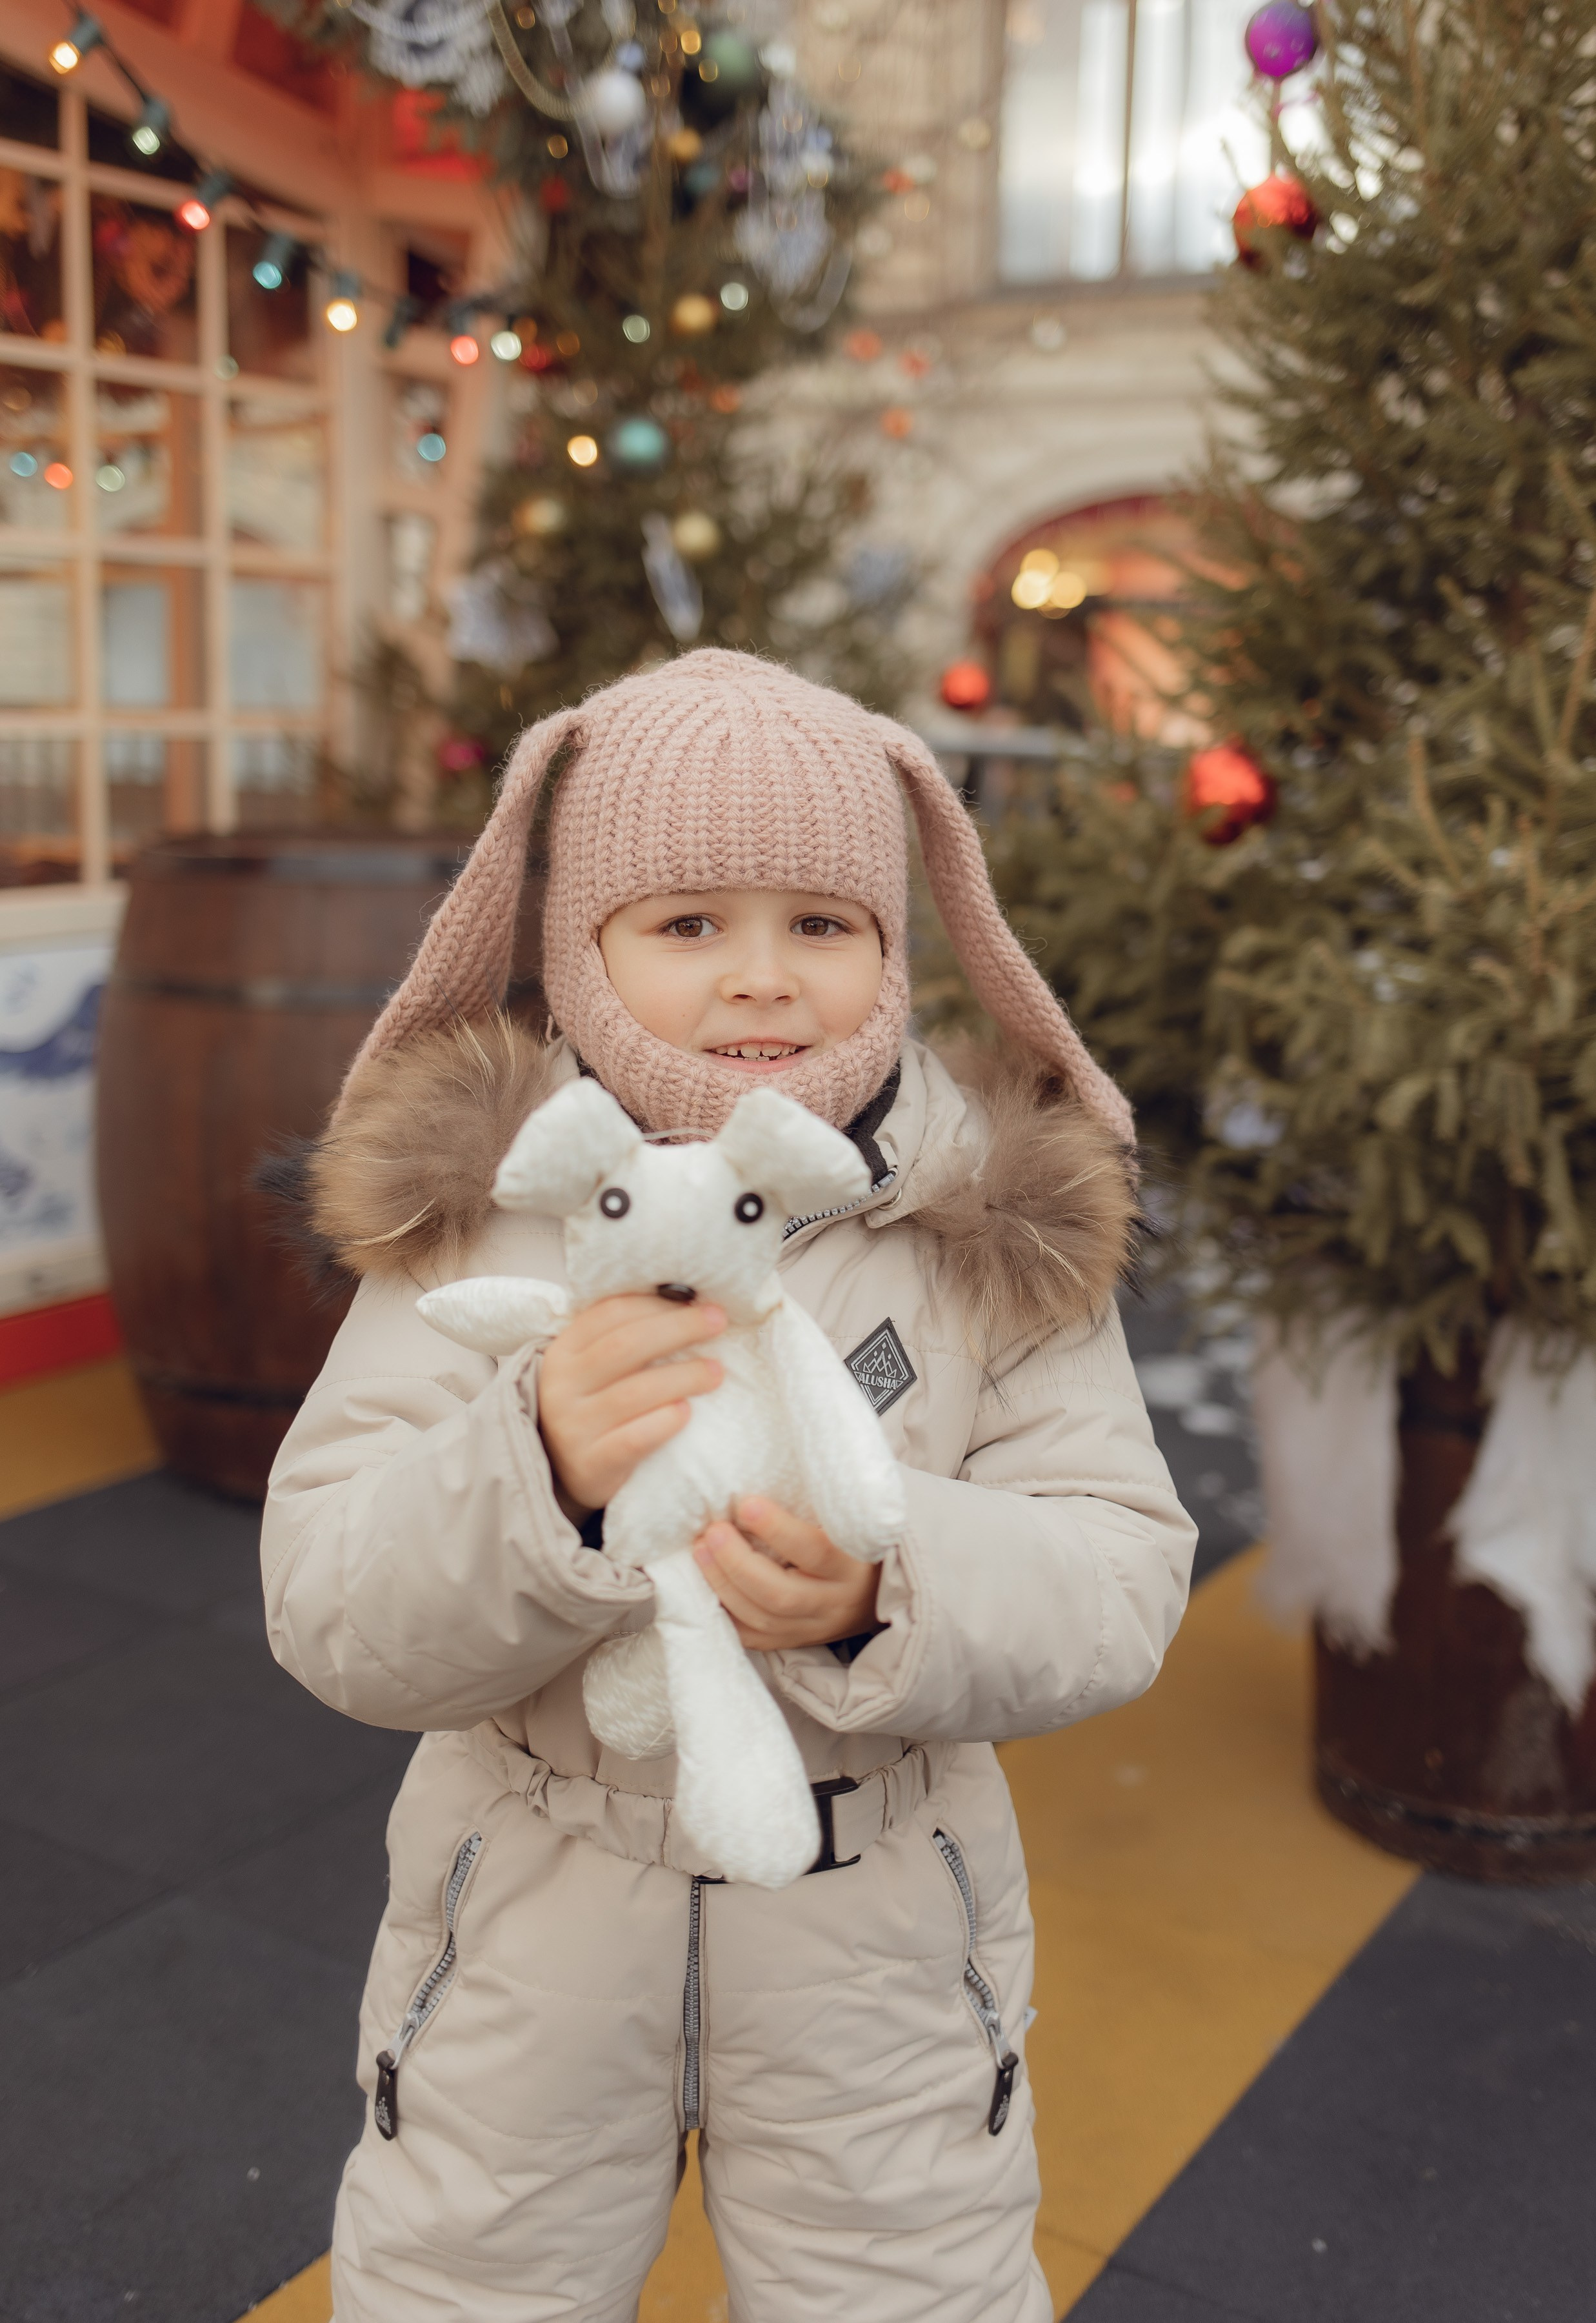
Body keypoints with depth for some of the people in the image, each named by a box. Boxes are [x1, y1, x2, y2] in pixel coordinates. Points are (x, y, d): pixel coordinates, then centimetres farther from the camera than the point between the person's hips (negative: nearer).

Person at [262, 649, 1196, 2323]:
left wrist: (888, 1587, -34)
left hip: (877, 1933, 1)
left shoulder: (999, 1224, -9)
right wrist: (539, 1473, -36)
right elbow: (329, 1619, -16)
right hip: (532, 1918, 0)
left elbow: (1119, 1579, -13)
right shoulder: (477, 1203, -11)